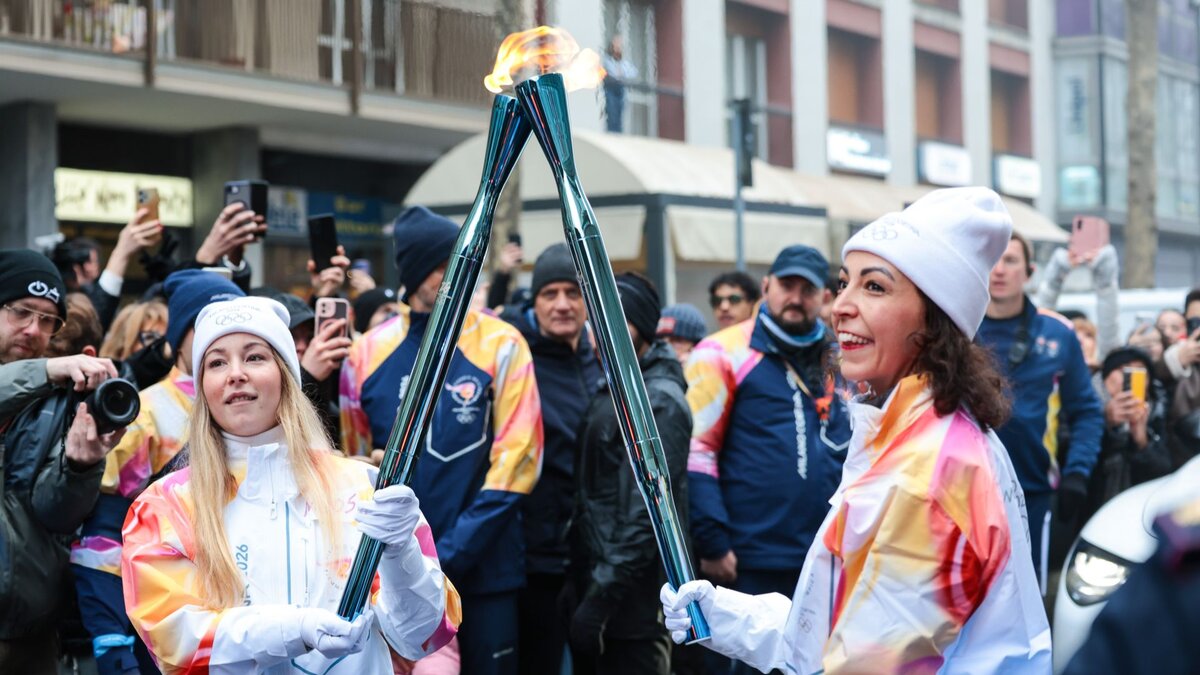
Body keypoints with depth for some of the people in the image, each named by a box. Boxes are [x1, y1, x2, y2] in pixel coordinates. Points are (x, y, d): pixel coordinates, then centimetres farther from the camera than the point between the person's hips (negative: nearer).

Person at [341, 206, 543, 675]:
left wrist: (450, 554, -12)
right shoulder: (368, 352, 2)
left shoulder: (501, 345, -5)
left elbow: (516, 460, -8)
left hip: (484, 570, -2)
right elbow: (355, 461, 10)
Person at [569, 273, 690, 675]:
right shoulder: (612, 390, 15)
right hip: (596, 586, 9)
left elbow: (645, 515, -20)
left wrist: (602, 596, -23)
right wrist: (590, 591, 11)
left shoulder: (658, 403, -13)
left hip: (634, 603, -9)